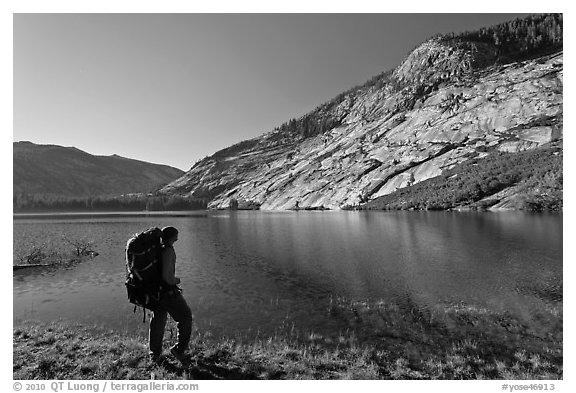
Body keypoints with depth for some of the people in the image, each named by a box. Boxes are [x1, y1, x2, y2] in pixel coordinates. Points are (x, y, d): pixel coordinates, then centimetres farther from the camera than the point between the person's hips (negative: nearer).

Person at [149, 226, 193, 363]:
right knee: (185, 318, 9)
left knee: (157, 321, 21)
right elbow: (167, 277, -26)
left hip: (156, 291, 8)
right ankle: (179, 349, 10)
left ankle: (154, 353, 33)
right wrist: (176, 280, -8)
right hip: (168, 292, -8)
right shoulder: (168, 251, -21)